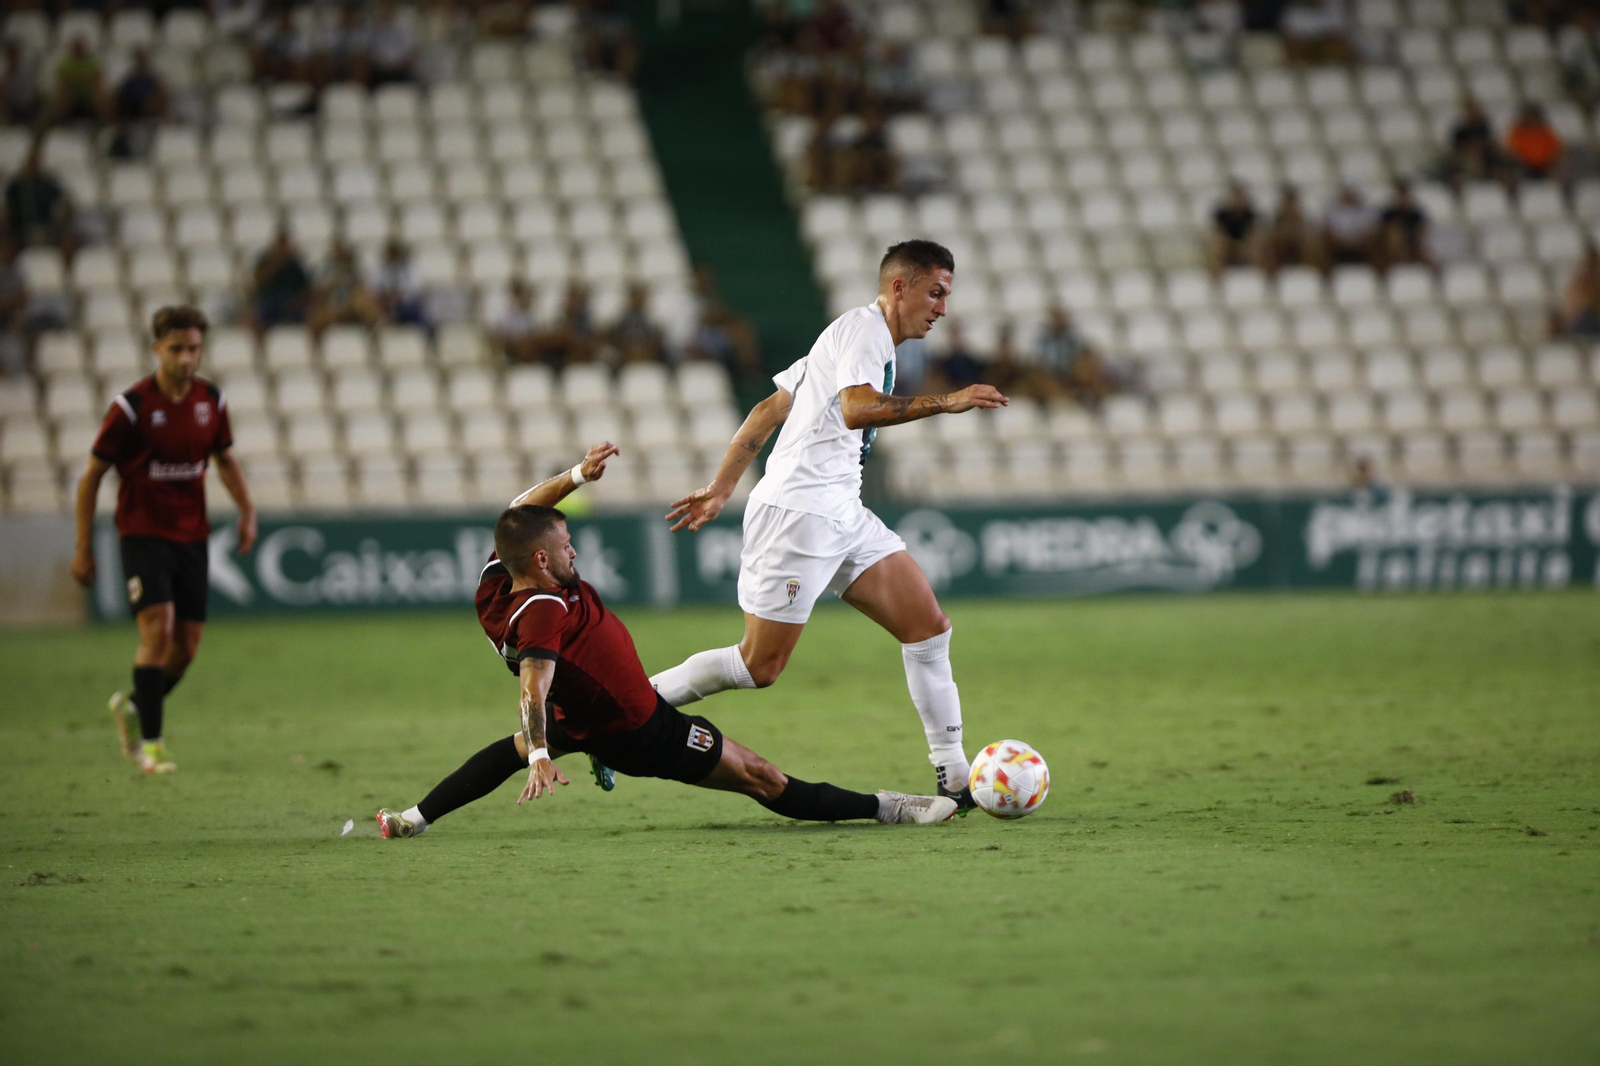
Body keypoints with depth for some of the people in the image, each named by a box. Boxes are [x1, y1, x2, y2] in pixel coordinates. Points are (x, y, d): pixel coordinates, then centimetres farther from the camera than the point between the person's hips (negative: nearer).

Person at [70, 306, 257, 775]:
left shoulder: (211, 400, 1)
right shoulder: (131, 406, -13)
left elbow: (224, 459, 18)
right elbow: (92, 474, -6)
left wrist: (247, 510, 3)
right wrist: (83, 547, -6)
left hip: (192, 535, 5)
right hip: (143, 534, -5)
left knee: (186, 645, 4)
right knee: (158, 628, -19)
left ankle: (135, 706, 30)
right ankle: (151, 743, -14)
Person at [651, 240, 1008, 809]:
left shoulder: (868, 338, 22)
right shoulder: (864, 328, -8)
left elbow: (769, 409, 23)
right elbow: (857, 409, -28)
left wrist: (722, 487, 25)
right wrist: (944, 403, -29)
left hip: (842, 516, 10)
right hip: (796, 512, -10)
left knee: (929, 626, -1)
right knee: (760, 666, -6)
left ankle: (955, 777, -1)